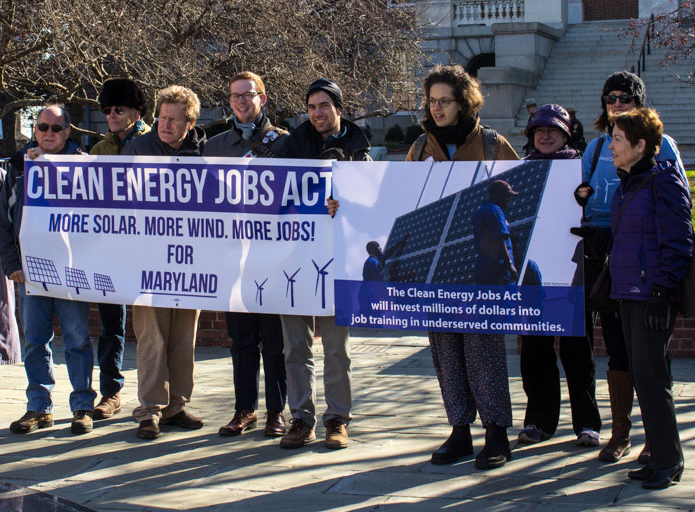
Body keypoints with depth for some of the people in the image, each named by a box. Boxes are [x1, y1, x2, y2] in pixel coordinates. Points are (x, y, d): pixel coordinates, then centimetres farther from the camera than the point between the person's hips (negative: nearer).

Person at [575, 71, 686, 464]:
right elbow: (586, 197, 20)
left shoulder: (660, 144, 3)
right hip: (603, 251, 4)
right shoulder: (596, 147, 15)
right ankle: (620, 432, 17)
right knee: (616, 345, 8)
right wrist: (580, 195, -3)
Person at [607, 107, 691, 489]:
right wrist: (609, 281, 20)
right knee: (641, 377, 10)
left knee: (650, 377, -7)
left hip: (652, 294, -9)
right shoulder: (626, 185, 16)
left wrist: (661, 292, -18)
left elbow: (677, 244, -13)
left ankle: (668, 461, 2)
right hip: (628, 294, 9)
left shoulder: (664, 182, -10)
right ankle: (661, 457, 17)